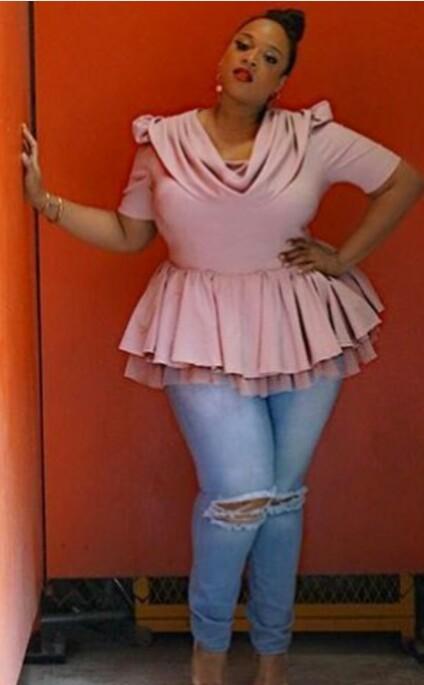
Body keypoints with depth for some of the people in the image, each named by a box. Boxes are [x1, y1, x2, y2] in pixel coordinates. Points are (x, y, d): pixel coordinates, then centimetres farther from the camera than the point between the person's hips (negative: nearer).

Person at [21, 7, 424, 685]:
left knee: (283, 497, 9)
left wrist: (346, 258, -1)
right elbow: (127, 233, 7)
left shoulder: (313, 137, -4)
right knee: (240, 494, -12)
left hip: (301, 331, 1)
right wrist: (44, 200, -2)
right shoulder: (163, 142, -1)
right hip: (205, 338, -1)